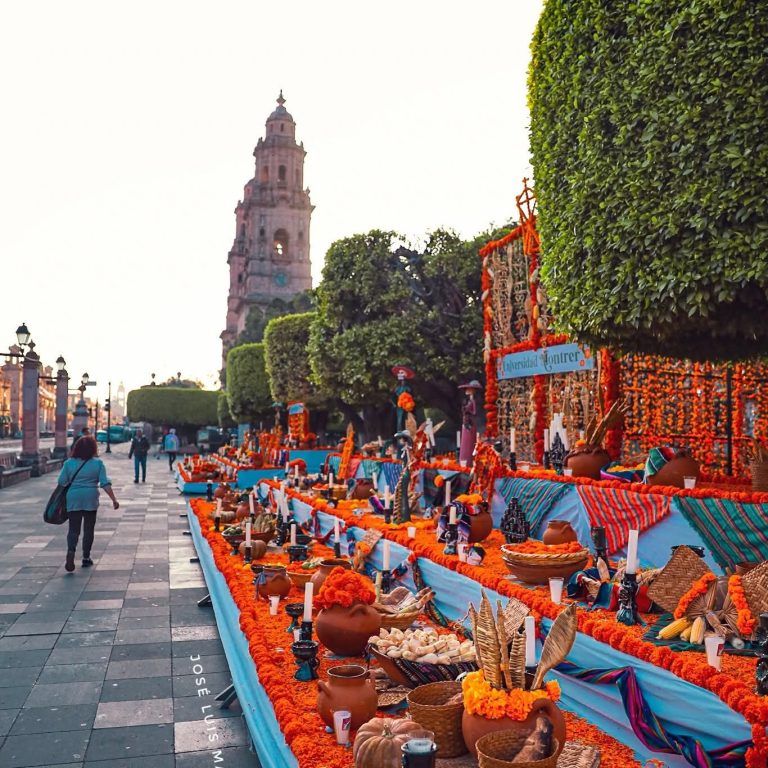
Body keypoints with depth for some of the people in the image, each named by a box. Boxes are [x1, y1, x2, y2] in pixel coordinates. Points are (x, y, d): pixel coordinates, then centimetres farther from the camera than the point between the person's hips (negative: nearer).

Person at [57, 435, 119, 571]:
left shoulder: (69, 463, 0)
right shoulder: (98, 463, -4)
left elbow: (61, 482, -1)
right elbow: (105, 483, -8)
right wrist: (114, 499, -5)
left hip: (73, 499, 1)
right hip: (91, 499, -1)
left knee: (73, 528, 4)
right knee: (88, 529, 11)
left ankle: (71, 551, -21)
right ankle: (86, 557, 15)